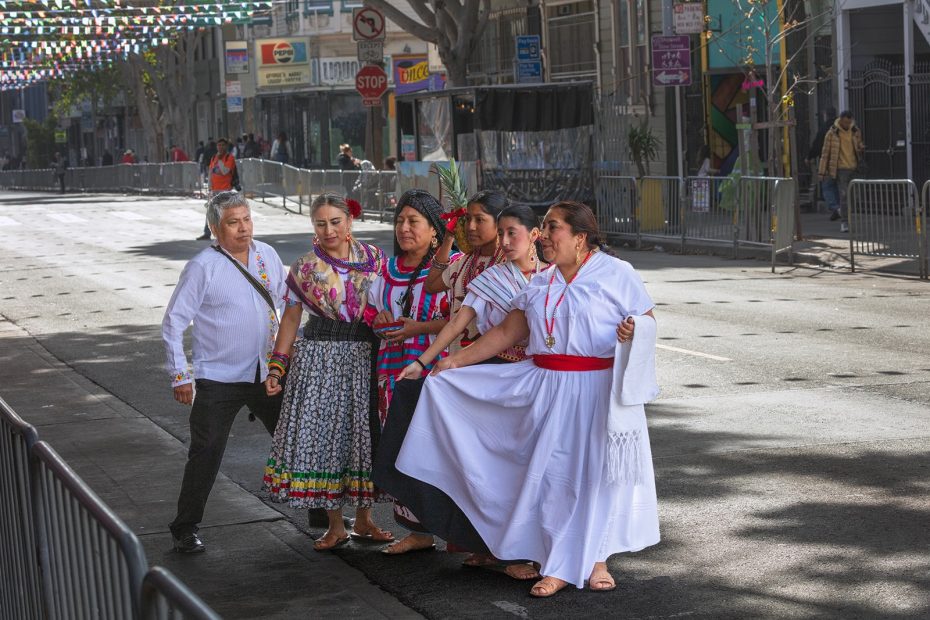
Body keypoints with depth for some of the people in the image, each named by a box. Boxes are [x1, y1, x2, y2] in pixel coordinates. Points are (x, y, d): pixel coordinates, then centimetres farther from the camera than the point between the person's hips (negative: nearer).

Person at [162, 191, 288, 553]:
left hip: (267, 373, 5)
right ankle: (185, 529, 10)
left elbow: (284, 303, 18)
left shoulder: (268, 256, 4)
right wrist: (180, 376, -11)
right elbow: (174, 322, -10)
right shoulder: (203, 267, -12)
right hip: (218, 379, -5)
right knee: (206, 455, -3)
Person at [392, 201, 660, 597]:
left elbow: (647, 319, -1)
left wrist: (633, 330, -24)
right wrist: (457, 361, 11)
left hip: (600, 390, -4)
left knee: (599, 472, 3)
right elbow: (507, 332, 14)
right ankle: (560, 567, 9)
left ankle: (595, 560, 17)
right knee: (553, 471, 3)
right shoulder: (540, 284, 13)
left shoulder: (616, 274, -2)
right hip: (549, 390, 5)